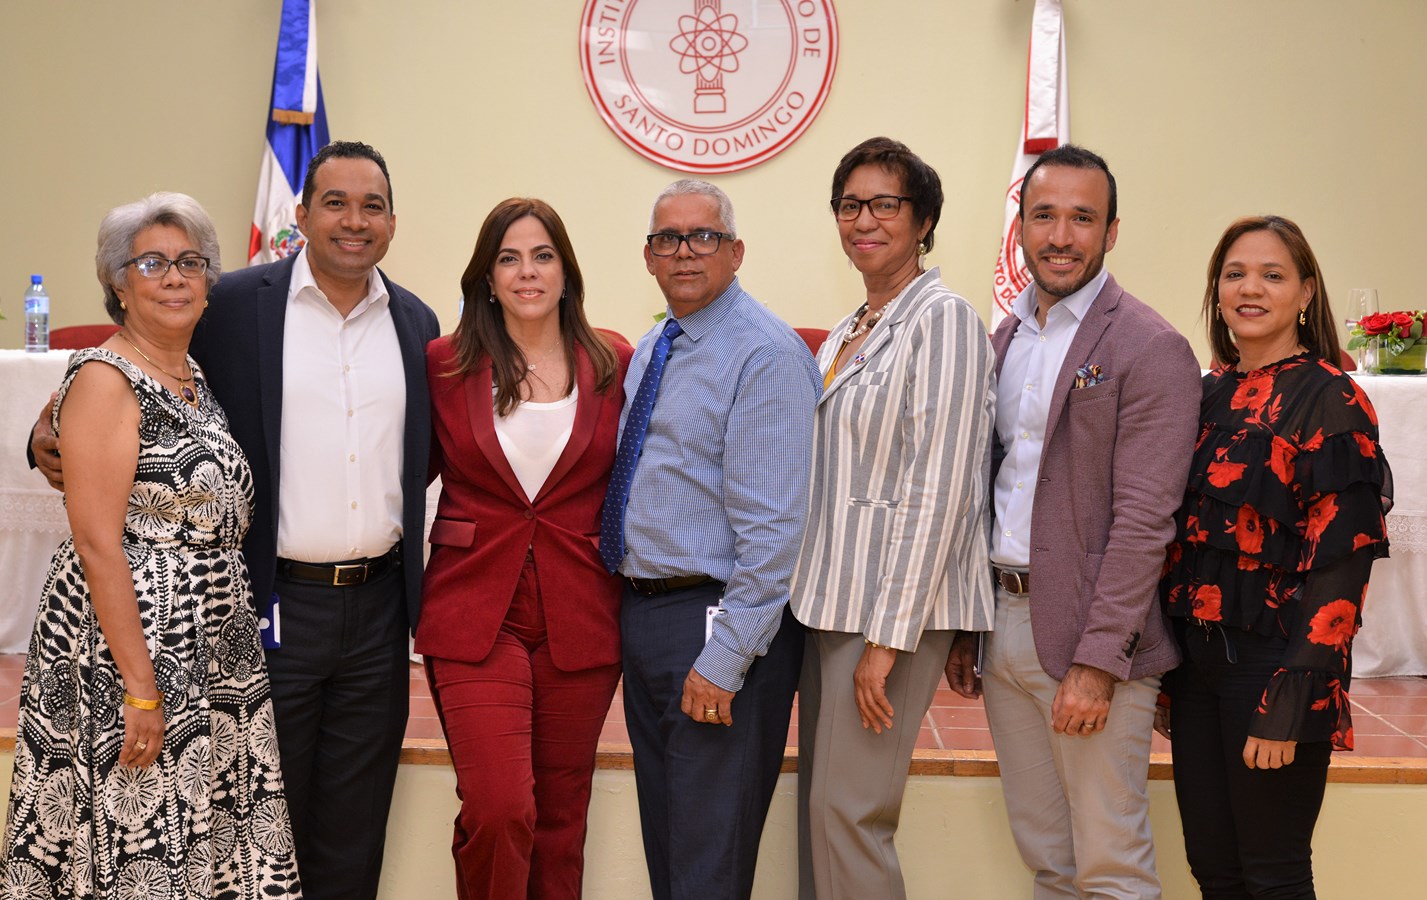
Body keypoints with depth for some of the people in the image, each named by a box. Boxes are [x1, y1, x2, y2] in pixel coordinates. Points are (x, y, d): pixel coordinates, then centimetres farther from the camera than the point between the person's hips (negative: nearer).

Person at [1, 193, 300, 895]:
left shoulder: (198, 377, 13)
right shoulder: (104, 380, -12)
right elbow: (97, 544, -18)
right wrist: (141, 689, -21)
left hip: (209, 653, 8)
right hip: (125, 638, -8)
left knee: (201, 840, 12)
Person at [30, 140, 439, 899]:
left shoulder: (416, 323, 9)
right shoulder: (235, 303, -3)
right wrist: (55, 433, -13)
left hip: (377, 607, 4)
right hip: (275, 605, -3)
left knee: (354, 837, 13)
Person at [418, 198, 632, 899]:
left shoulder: (613, 366, 4)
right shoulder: (445, 364, 1)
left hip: (580, 619, 2)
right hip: (475, 611, -2)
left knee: (561, 813, 10)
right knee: (497, 809, -12)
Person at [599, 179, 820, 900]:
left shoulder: (765, 354, -16)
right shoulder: (648, 353, 13)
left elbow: (773, 523, -21)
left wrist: (725, 657, -23)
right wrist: (635, 610, 13)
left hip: (718, 621, -9)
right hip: (641, 610, 9)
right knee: (662, 837, 19)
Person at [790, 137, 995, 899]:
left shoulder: (942, 318, -9)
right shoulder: (847, 332, 16)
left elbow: (939, 490, -16)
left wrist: (889, 636, -18)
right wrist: (813, 600, 12)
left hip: (895, 606, -8)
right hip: (829, 600, 8)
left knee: (848, 811, -7)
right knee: (819, 807, 10)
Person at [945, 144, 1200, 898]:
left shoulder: (1150, 349, -10)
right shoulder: (1006, 338, 13)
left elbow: (1143, 521, -15)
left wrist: (1097, 662, -20)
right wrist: (964, 628, 13)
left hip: (1087, 636, -6)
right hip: (1004, 624, 7)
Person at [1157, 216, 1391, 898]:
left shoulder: (1329, 401, -8)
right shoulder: (1207, 395, 10)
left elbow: (1341, 561, -14)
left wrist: (1290, 701, -19)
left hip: (1271, 663, -6)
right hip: (1195, 661, 6)